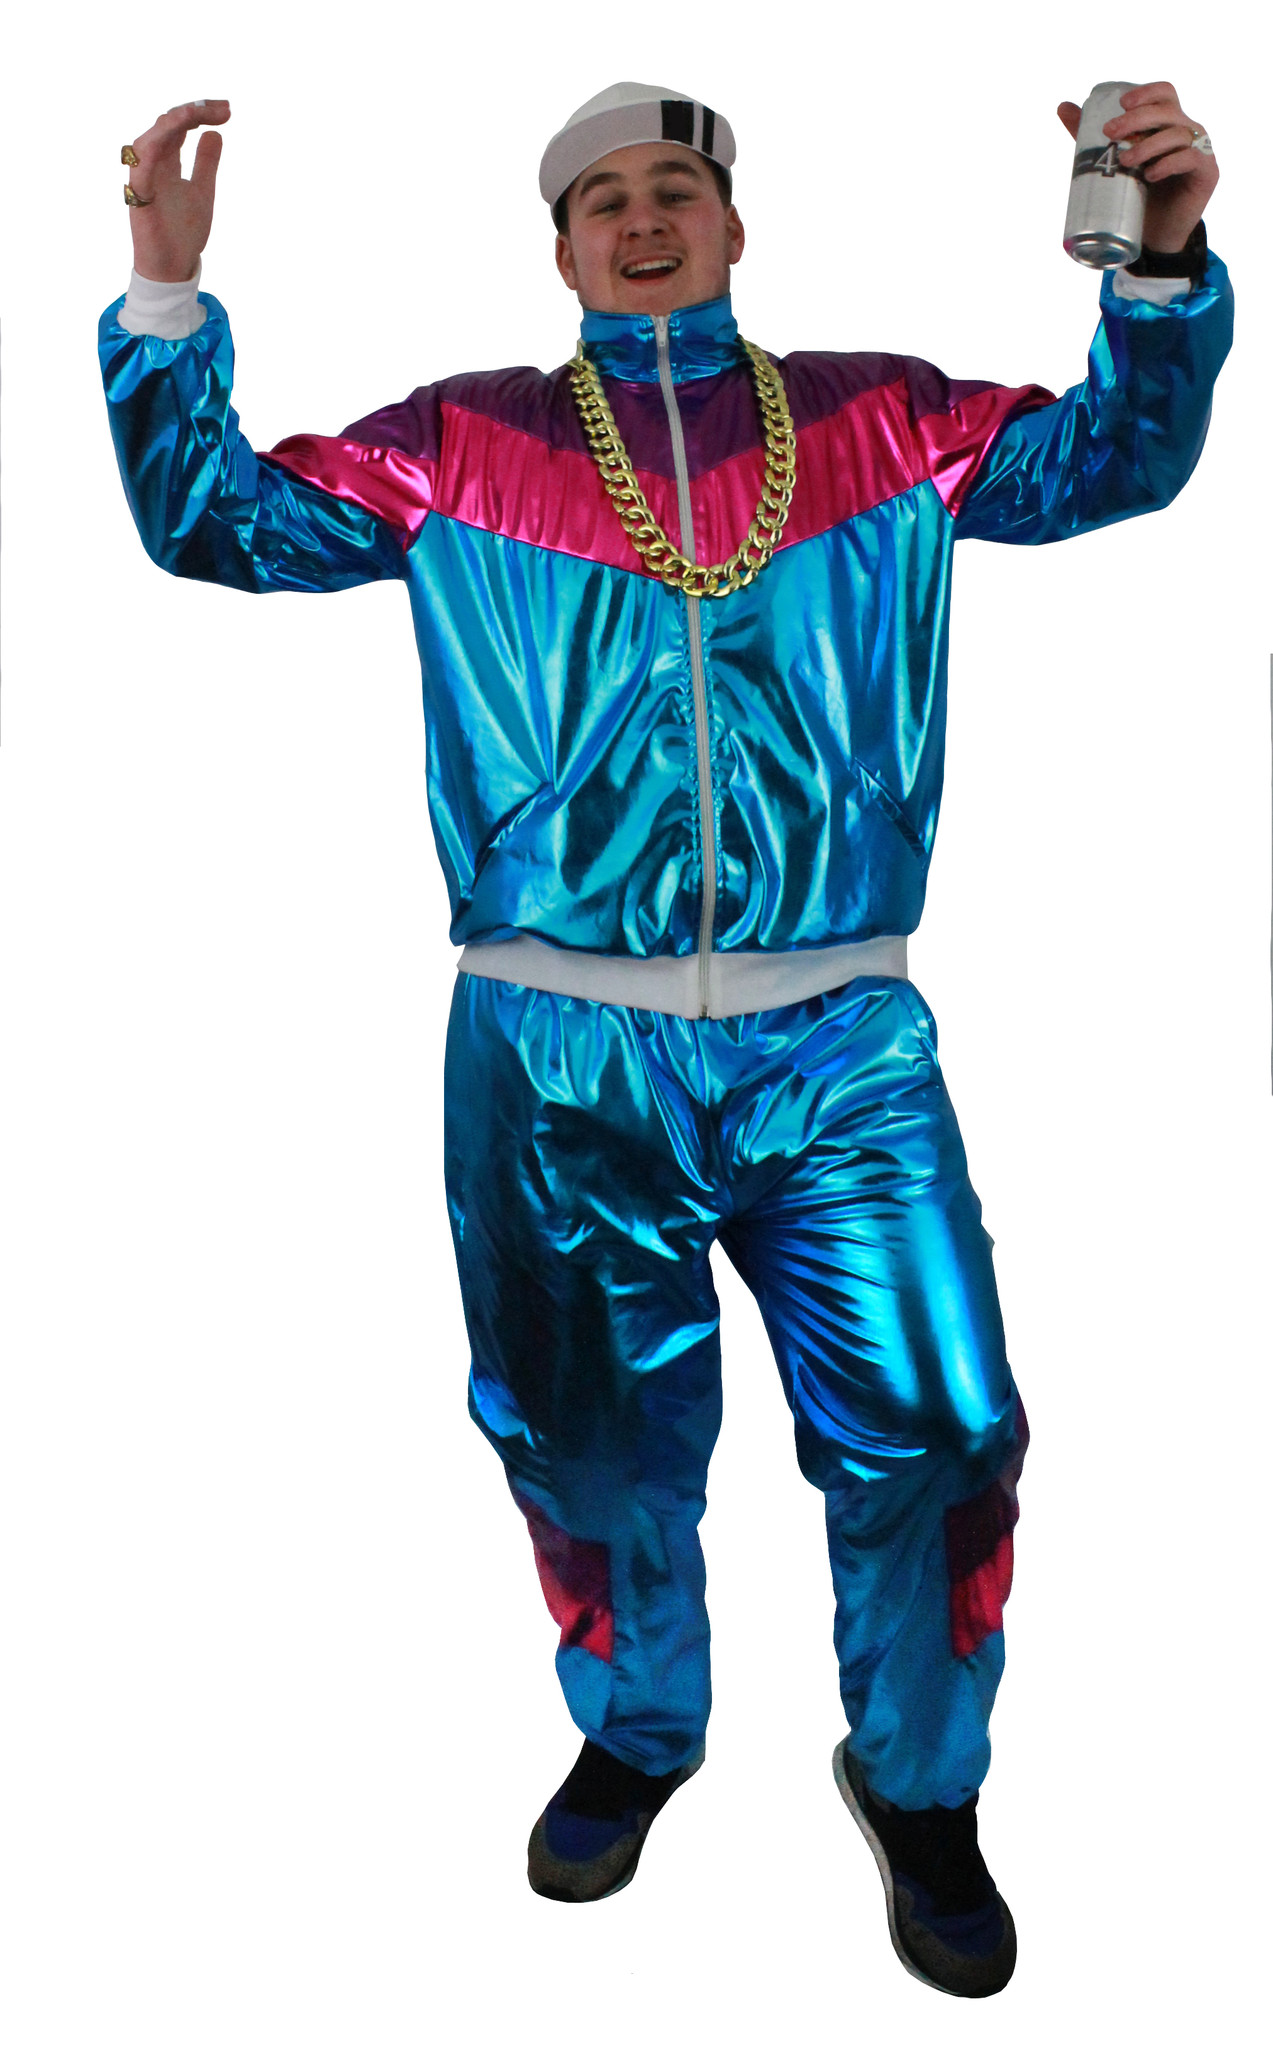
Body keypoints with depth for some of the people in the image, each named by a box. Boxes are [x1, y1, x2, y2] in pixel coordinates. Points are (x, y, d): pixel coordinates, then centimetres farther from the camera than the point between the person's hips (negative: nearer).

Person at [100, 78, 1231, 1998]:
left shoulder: (879, 419, 11)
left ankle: (919, 1782, 27)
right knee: (594, 1445, 13)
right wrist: (168, 289, -1)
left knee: (937, 1430, -3)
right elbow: (217, 520, 10)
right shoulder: (464, 442, 9)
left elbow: (1111, 456, 9)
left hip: (838, 1046, 0)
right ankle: (636, 1733, 43)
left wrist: (1161, 265, -8)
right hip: (557, 1053, 0)